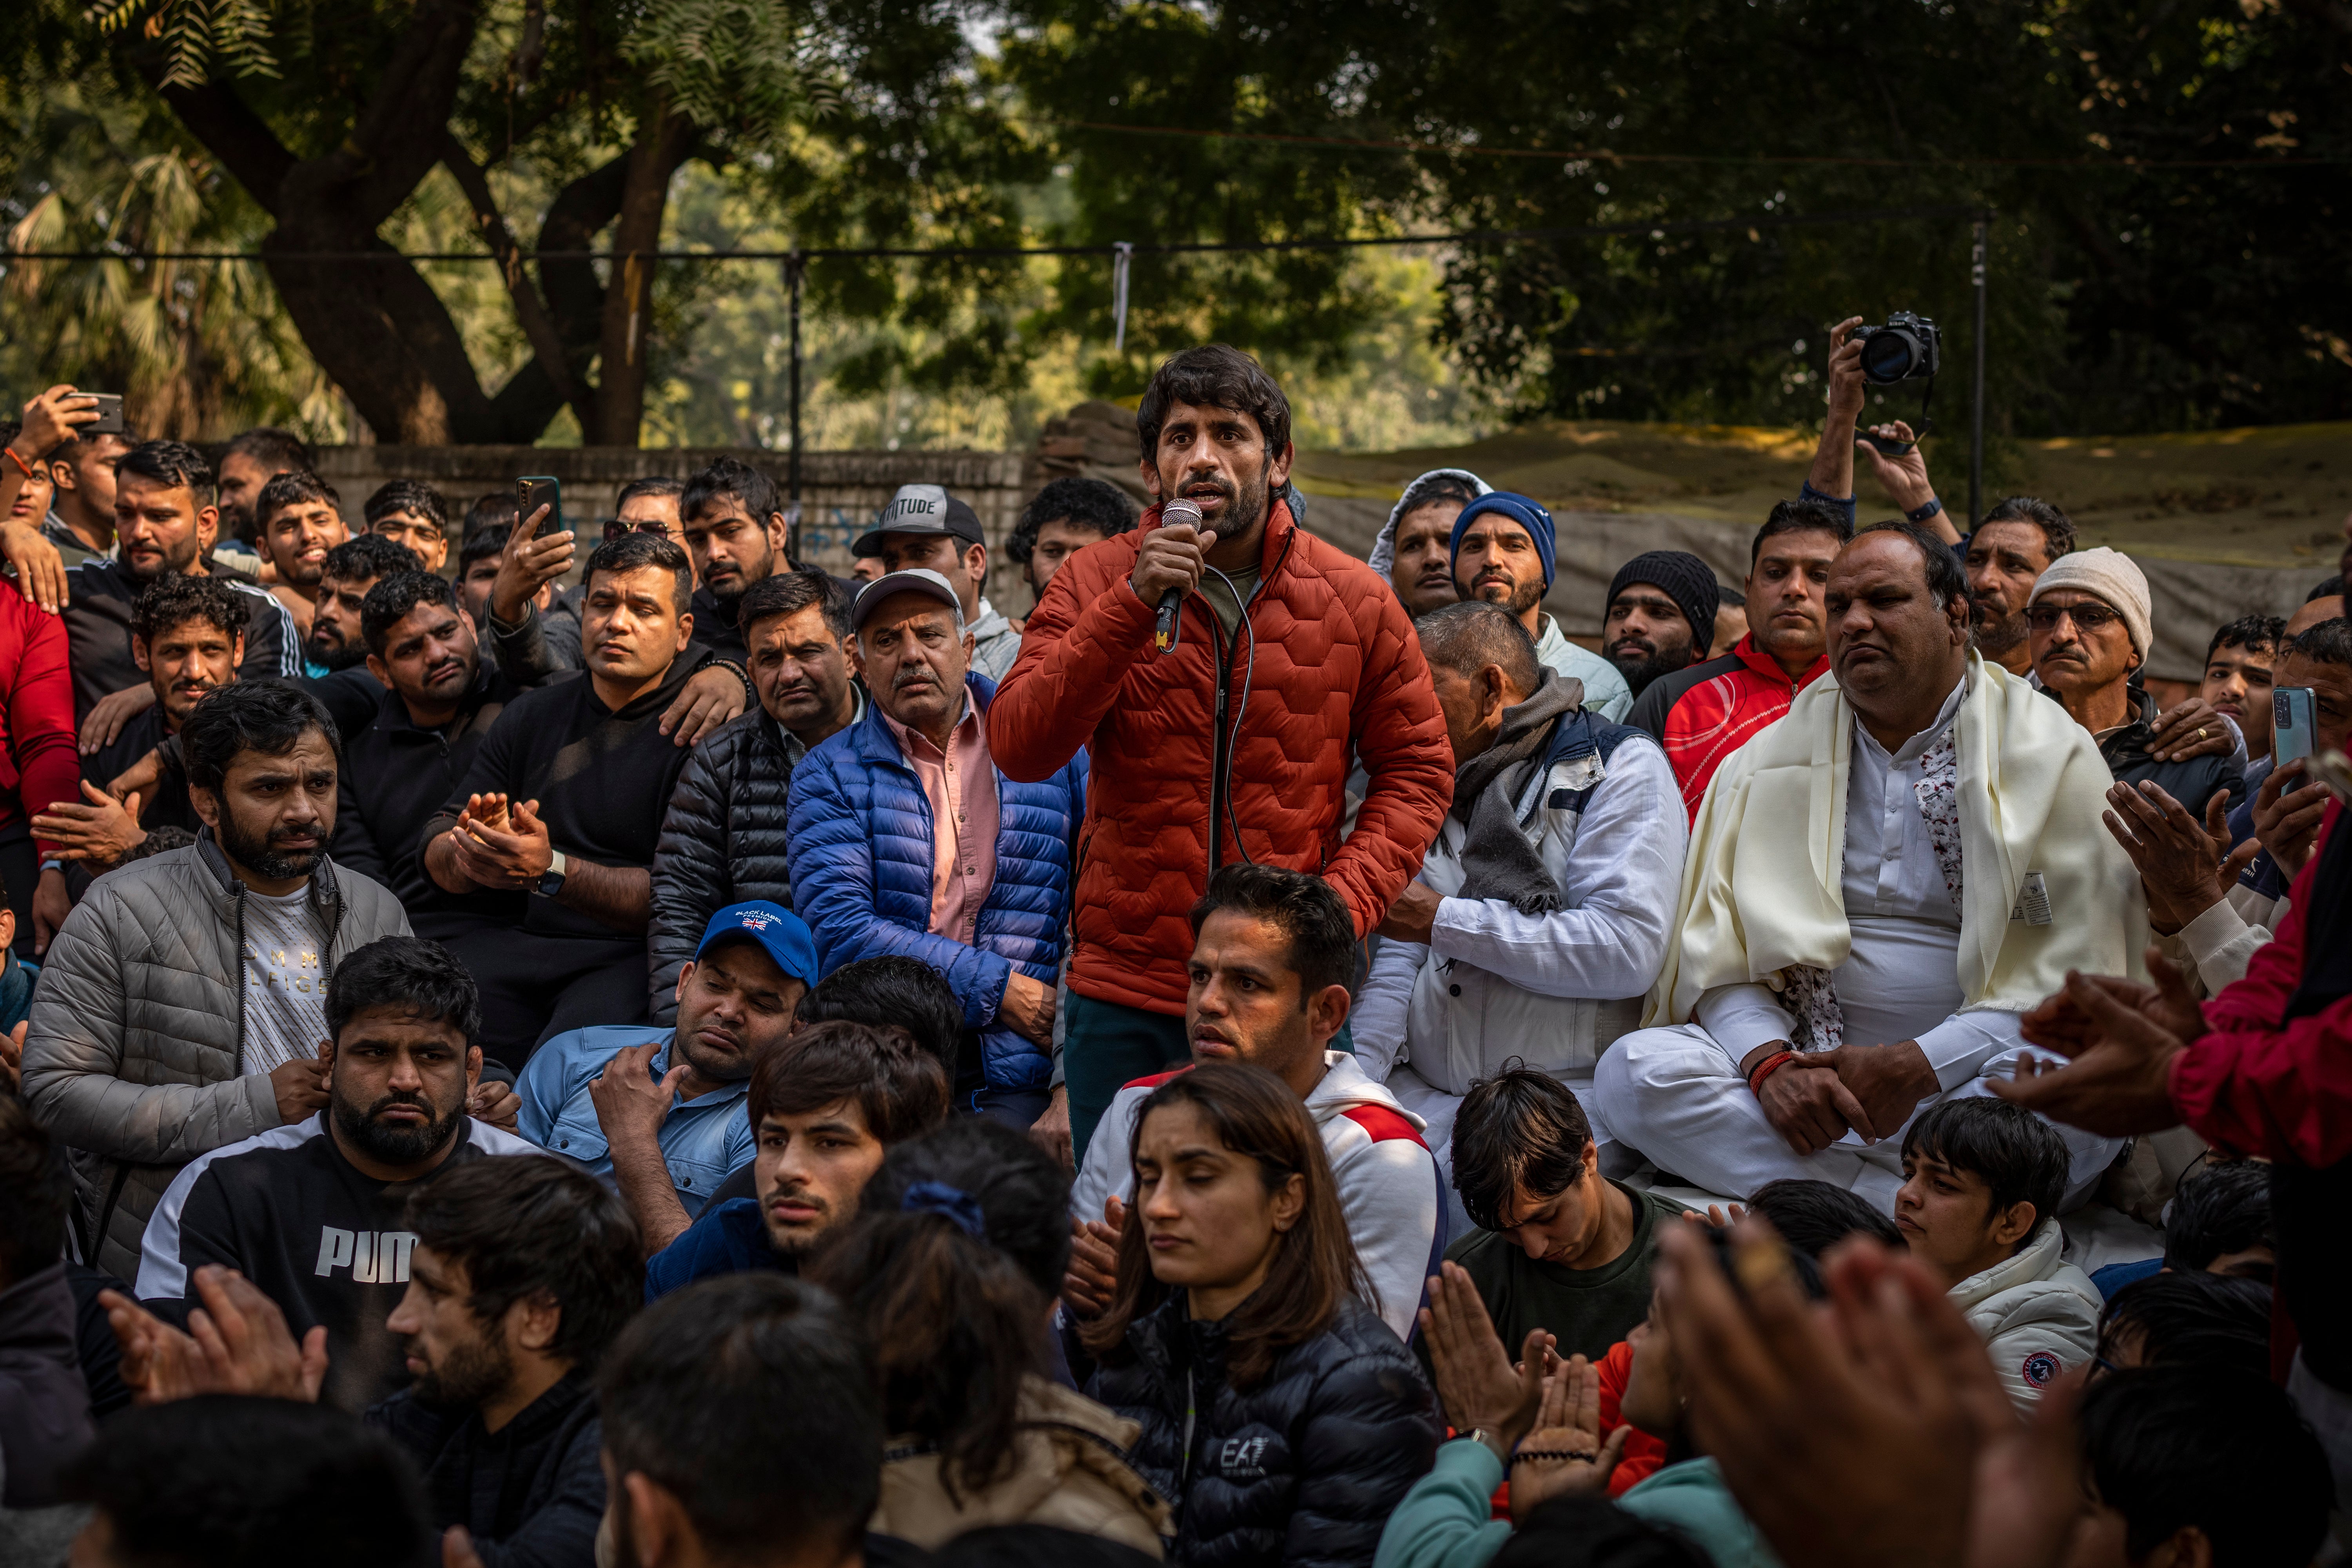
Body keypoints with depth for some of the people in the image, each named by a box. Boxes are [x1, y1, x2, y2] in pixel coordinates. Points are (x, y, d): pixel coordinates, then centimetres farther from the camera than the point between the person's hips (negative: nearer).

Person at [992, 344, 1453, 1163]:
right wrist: (1132, 604, -21)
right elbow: (1019, 750, -11)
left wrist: (1343, 903, -8)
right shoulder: (1094, 586, 1)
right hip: (1125, 998, 0)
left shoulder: (1355, 602, 2)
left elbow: (1417, 770, 7)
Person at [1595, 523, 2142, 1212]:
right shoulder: (1772, 758, 14)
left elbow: (2080, 971, -6)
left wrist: (1917, 1067, -18)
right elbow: (1721, 949, 7)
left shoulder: (2052, 754, 3)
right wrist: (1769, 1064, -16)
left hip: (1968, 1075, -3)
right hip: (1810, 1077, 3)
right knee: (1633, 1071, -24)